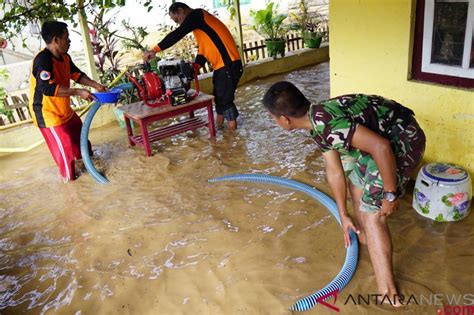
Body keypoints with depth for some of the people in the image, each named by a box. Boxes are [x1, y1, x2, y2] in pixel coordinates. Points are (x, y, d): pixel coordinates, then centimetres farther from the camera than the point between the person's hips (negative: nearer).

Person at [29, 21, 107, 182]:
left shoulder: (64, 57, 0)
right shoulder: (43, 60, -28)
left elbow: (77, 74, 13)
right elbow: (47, 88, -38)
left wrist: (96, 85, 1)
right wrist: (78, 92, -36)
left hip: (63, 109, 10)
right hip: (46, 112, -10)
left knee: (78, 131, 25)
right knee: (64, 144, -3)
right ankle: (68, 176, 18)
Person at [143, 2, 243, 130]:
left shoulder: (196, 15, -8)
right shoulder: (199, 21, 22)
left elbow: (177, 34, -17)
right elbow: (203, 49, 18)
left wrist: (154, 50, -16)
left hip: (228, 65, -10)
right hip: (222, 65, 10)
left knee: (225, 99, -4)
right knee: (219, 97, 17)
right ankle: (218, 126, 29)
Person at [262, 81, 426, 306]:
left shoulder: (325, 122, -28)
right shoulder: (317, 125, 3)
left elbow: (381, 147, -32)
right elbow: (334, 171, 11)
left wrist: (390, 195, -20)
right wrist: (343, 215, 17)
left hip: (402, 140, -10)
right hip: (383, 136, 10)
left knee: (372, 214, -7)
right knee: (356, 181, 27)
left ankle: (388, 292, 2)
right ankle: (364, 235, 52)